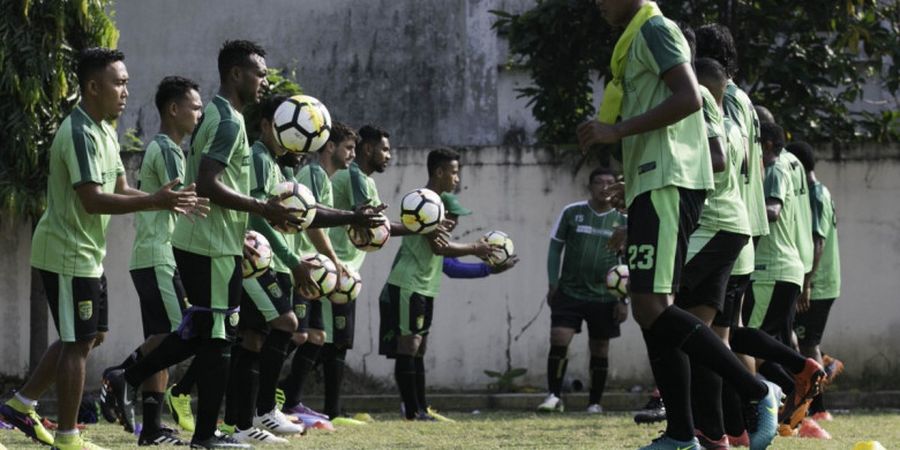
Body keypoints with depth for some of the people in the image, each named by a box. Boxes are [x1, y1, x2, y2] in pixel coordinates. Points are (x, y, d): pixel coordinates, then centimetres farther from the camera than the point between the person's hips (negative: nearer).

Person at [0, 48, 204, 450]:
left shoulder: (104, 131, 12)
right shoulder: (79, 133, -21)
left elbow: (120, 190, 14)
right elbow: (92, 200, -28)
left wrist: (167, 201, -1)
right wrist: (155, 202, -29)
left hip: (87, 253, 10)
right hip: (68, 254, -10)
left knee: (91, 336, 16)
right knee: (78, 342, -5)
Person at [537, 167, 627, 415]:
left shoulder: (622, 221, 2)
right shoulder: (572, 213, 0)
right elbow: (555, 248, 6)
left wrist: (624, 300, 1)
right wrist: (553, 284, -2)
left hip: (604, 298, 1)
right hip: (569, 292, -1)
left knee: (599, 349, 6)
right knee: (558, 340, -12)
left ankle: (595, 402, 16)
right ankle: (554, 396, -4)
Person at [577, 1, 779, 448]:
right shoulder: (638, 39, 23)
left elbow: (688, 98, -20)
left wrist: (617, 129, -20)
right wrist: (635, 185, 30)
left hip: (667, 186, -11)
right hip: (653, 188, 11)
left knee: (651, 308, -18)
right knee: (651, 312, 9)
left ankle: (757, 394, -15)